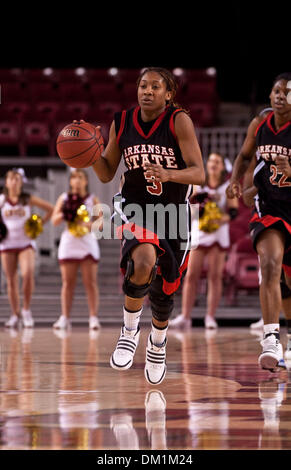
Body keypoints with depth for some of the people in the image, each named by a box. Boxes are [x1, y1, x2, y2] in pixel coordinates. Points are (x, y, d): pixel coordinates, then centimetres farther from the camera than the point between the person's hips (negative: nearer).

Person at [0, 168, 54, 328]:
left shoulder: (28, 199, 1)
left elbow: (50, 209, 8)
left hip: (26, 243, -2)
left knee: (28, 274, -23)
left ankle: (26, 310, -7)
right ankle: (15, 315, 11)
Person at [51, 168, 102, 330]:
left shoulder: (93, 199, 8)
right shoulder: (64, 198, 11)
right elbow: (54, 220, 6)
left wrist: (89, 224, -17)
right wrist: (64, 214, -14)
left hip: (88, 242, -1)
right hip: (69, 242, 1)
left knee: (91, 282, -6)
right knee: (68, 282, -1)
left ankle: (94, 317, -7)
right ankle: (65, 318, 0)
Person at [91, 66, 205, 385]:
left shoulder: (179, 122, -13)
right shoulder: (122, 123, -2)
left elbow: (199, 174, -18)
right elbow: (106, 174, 5)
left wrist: (167, 174, -38)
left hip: (173, 212, 0)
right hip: (135, 207, 0)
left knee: (162, 291, 12)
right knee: (144, 261, -32)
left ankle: (158, 342, 45)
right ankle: (130, 329, -8)